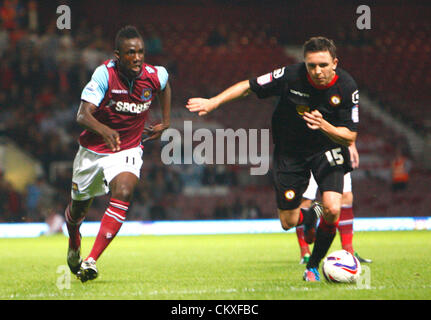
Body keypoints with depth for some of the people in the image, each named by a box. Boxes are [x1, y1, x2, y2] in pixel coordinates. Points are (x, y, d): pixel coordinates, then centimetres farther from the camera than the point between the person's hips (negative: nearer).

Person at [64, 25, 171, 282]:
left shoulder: (154, 76, -11)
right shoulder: (105, 73, -22)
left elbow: (165, 86, 17)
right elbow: (83, 114, -31)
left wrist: (166, 123, 15)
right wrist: (104, 130, -51)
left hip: (128, 150, 1)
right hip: (93, 150, 0)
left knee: (124, 193, -28)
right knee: (79, 206, 15)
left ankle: (91, 261, -30)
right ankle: (74, 246, 52)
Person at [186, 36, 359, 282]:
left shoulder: (347, 87, -21)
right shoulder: (290, 76, -23)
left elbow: (350, 137, -17)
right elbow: (248, 86, -9)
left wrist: (324, 126, -36)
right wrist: (213, 102, -17)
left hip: (327, 149, 0)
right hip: (289, 151, 1)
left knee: (332, 210, -21)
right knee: (288, 222, 2)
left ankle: (314, 265, 4)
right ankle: (311, 217, 42)